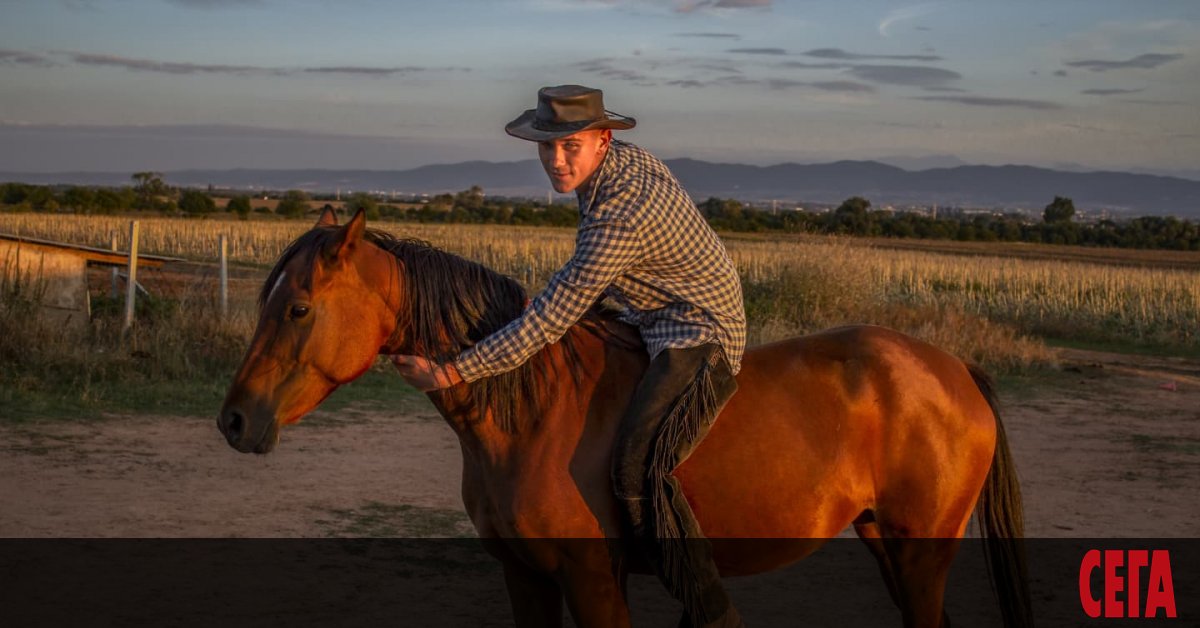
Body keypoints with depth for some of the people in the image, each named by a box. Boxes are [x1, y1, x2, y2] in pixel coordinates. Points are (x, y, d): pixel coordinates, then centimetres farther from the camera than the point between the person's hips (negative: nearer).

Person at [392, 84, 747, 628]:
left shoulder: (618, 219, -28)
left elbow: (547, 321, -27)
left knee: (637, 470, -29)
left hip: (697, 341, -11)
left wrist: (453, 373, -23)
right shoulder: (627, 158, 1)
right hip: (652, 324, 11)